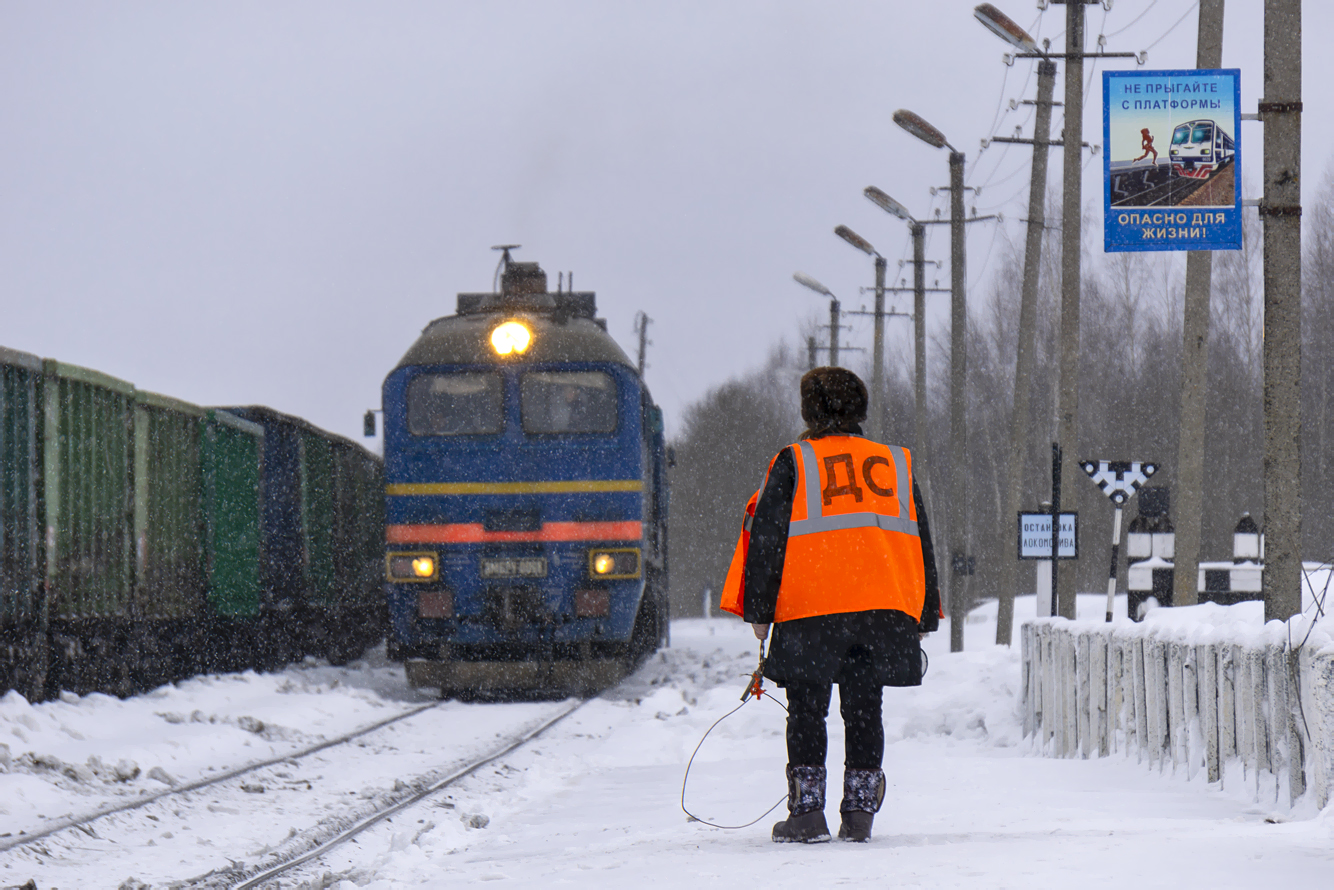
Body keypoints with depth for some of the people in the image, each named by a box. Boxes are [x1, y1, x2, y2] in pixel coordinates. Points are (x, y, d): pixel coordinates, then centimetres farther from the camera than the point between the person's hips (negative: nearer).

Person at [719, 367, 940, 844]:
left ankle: (807, 811, -2)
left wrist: (757, 609, 5)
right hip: (887, 608, 3)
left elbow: (767, 538, 0)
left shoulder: (793, 463, 4)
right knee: (864, 711, 9)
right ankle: (860, 811, 6)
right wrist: (924, 617, 22)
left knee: (806, 711, 4)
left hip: (810, 610, -3)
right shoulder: (897, 464, 15)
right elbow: (922, 543, 18)